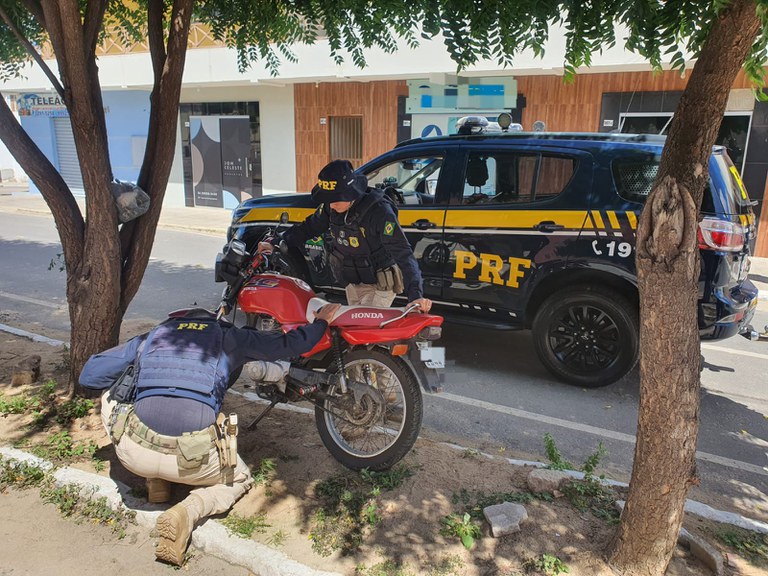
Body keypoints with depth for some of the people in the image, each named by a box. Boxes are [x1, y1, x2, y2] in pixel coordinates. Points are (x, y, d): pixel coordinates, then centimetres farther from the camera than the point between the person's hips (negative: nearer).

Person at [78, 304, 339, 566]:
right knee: (240, 477, 30)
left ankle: (155, 482, 22)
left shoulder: (149, 337, 21)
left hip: (134, 452, 2)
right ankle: (187, 512, -1)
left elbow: (88, 375, 22)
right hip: (193, 458, -2)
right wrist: (321, 322, 37)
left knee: (111, 398, 33)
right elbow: (290, 344, 18)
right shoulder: (228, 337, 16)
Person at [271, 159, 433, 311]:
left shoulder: (379, 211, -27)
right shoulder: (330, 207, -7)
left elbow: (403, 254, -31)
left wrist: (415, 294, -40)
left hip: (379, 285, -7)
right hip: (352, 284, 7)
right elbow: (310, 227, 12)